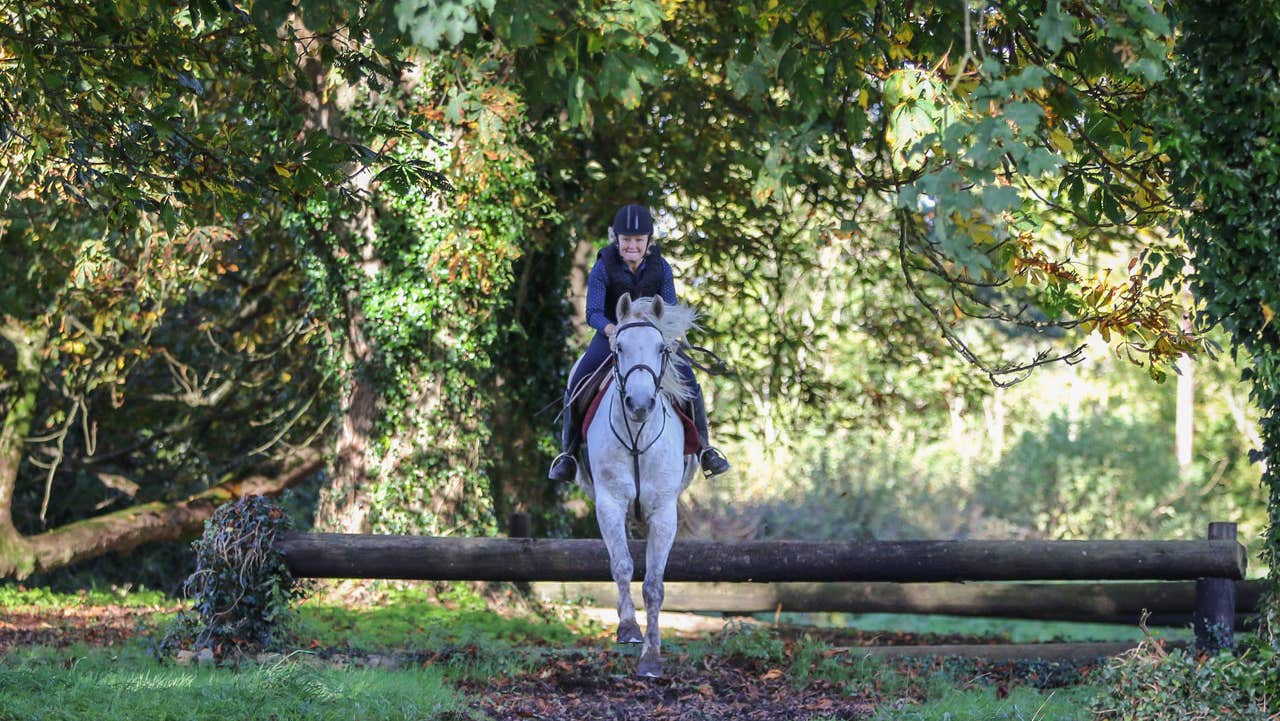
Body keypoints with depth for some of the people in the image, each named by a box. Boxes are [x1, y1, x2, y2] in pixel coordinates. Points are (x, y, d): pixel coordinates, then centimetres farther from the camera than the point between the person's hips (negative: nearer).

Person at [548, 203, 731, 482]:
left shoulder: (661, 267, -9)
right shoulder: (603, 268, -16)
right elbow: (593, 313, -20)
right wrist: (613, 330, -41)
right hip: (610, 334, -1)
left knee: (689, 383, -16)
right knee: (576, 385, -20)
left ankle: (703, 448, 1)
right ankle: (568, 451, -4)